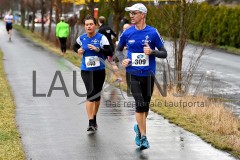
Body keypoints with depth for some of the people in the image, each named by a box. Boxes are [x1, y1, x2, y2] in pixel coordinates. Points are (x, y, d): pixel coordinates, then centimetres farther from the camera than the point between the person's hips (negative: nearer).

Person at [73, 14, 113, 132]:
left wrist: (98, 49, -26)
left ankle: (94, 119, 34)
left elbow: (110, 52, -14)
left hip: (99, 70, 0)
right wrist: (78, 50, 1)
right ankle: (91, 123, -19)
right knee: (91, 93, -17)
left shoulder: (101, 38, -7)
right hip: (86, 70, 0)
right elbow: (75, 47, 23)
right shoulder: (81, 38, 2)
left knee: (97, 95, 12)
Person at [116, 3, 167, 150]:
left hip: (148, 74, 0)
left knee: (146, 105, 11)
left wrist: (152, 52, -20)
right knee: (140, 104, -13)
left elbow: (164, 53, -1)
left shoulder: (153, 33, -5)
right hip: (132, 74, 0)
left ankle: (139, 128, 38)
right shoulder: (127, 33, 1)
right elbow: (119, 49, 18)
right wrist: (122, 60, -2)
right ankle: (143, 137, -8)